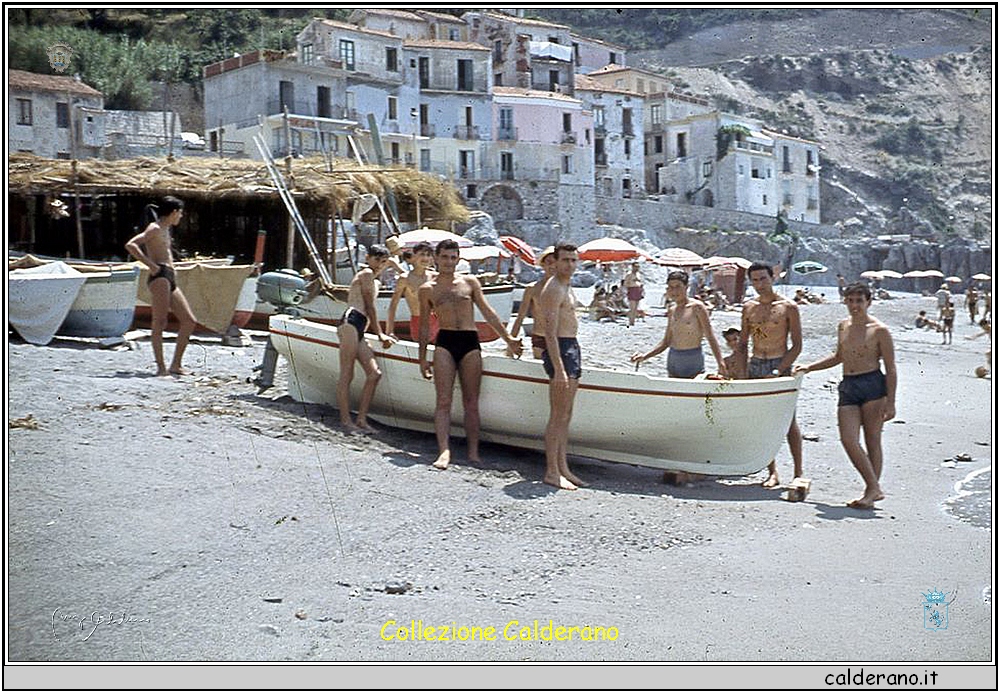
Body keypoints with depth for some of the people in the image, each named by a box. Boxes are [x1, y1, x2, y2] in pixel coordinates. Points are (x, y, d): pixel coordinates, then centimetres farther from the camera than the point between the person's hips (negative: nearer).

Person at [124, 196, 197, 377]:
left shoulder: (165, 230, 23)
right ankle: (161, 367, -13)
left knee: (189, 321, 6)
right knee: (159, 322, -12)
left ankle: (176, 365, 8)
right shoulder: (155, 228, -4)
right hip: (159, 277, -10)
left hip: (170, 279, 10)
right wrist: (151, 265, -17)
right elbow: (130, 245, -17)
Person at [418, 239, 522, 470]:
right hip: (444, 343, -1)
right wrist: (423, 358, 11)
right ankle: (444, 451, -11)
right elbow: (424, 325, 14)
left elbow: (487, 312, 13)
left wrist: (508, 338, 10)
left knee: (471, 403, 2)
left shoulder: (470, 282, 11)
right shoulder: (427, 289, 10)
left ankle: (473, 453, 6)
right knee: (443, 401, -9)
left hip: (470, 342, 1)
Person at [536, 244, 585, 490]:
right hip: (559, 350, -10)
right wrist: (558, 369, -26)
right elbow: (550, 332, -21)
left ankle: (562, 467, 19)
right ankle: (551, 472, -3)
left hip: (572, 348, 10)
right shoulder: (553, 289, -14)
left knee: (566, 415, 12)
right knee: (558, 415, -8)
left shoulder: (566, 287, 18)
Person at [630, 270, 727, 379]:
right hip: (673, 360, 6)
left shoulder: (697, 307, -7)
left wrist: (721, 364, -20)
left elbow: (711, 337, -10)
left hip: (693, 362, -6)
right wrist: (645, 356, 5)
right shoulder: (672, 311, 11)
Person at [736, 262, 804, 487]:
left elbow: (797, 345, -5)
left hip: (780, 365, -4)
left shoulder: (788, 307, -3)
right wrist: (743, 372, 4)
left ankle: (798, 472, 5)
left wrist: (779, 370, -14)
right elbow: (743, 344, 15)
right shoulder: (748, 307, 9)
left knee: (788, 420, -3)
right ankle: (772, 472, 9)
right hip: (755, 366, 4)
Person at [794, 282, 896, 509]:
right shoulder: (843, 327, 15)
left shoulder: (879, 330, -3)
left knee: (872, 440, 1)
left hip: (873, 385, -5)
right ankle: (874, 488, 0)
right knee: (848, 440, -8)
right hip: (848, 387, 5)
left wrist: (890, 403, -9)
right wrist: (809, 367, 25)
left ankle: (872, 490, 7)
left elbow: (890, 369, -3)